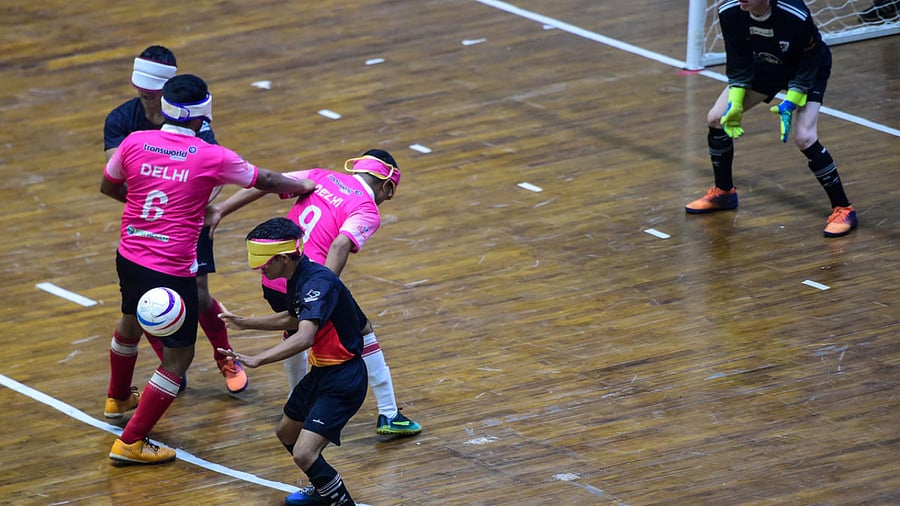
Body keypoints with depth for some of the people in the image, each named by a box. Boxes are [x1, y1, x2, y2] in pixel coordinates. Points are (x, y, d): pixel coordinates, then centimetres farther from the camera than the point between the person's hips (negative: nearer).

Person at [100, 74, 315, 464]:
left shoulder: (135, 142, -5)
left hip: (129, 259, 6)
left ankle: (118, 399, 59)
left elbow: (108, 187, 13)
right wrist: (301, 185, 24)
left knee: (130, 324, 33)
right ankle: (130, 443, 5)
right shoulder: (211, 158, -13)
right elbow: (265, 181, 4)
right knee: (178, 357, 6)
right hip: (172, 271, -6)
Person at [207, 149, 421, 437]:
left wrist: (221, 210, 7)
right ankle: (389, 416, 17)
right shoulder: (368, 212, -2)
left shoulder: (321, 177, 14)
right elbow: (341, 244, -21)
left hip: (272, 281, 6)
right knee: (363, 335, 15)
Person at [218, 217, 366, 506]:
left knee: (304, 454, -20)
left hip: (343, 379, -11)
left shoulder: (318, 283, -27)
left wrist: (257, 360, -49)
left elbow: (304, 337, -41)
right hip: (321, 372, 11)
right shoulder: (297, 279, 3)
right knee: (286, 434, 25)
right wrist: (243, 323, 22)